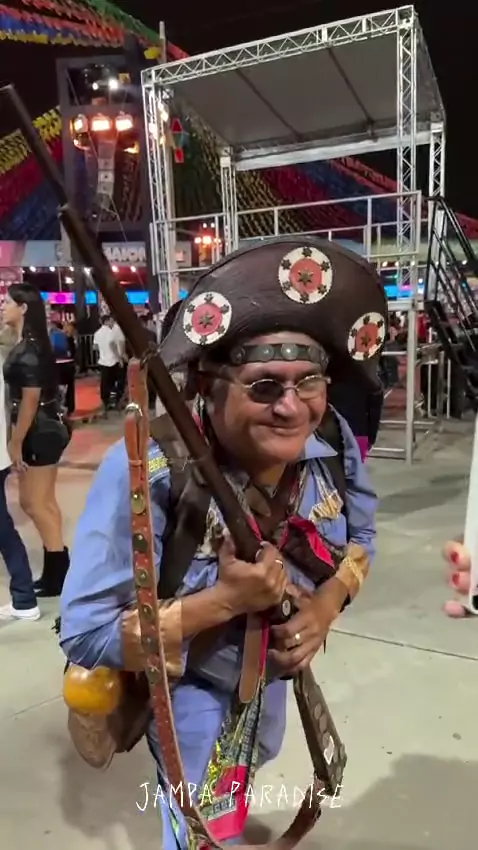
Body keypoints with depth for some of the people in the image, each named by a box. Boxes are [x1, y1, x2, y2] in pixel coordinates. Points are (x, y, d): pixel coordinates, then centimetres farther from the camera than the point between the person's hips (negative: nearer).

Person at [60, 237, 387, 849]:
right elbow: (86, 634, -33)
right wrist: (224, 600, -39)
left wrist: (327, 603, -21)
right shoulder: (146, 473, -38)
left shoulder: (333, 443, -23)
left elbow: (359, 533, -2)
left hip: (274, 667, 8)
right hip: (189, 686, -7)